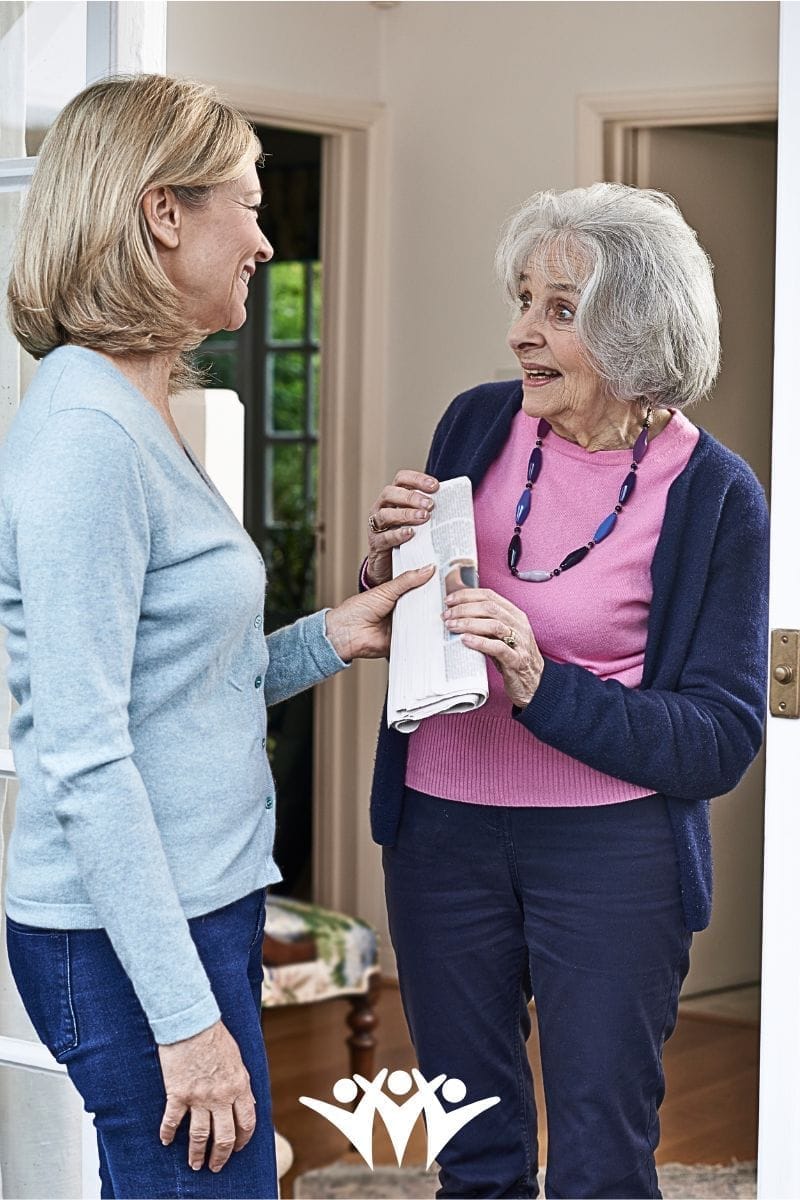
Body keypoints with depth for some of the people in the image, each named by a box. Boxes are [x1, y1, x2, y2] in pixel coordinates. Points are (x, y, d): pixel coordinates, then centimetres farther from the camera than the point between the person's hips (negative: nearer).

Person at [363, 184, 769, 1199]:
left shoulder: (713, 495, -11)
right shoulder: (478, 424, 1)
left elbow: (722, 743, -13)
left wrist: (543, 687, -24)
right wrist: (384, 569, -9)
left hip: (609, 849, -4)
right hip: (442, 828, 4)